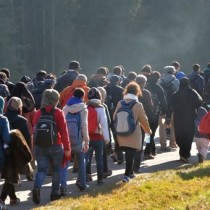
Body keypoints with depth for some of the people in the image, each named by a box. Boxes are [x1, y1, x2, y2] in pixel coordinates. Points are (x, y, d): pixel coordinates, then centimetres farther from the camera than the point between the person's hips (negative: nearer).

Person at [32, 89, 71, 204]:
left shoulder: (38, 113, 2)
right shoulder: (58, 113, -7)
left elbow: (34, 130, 6)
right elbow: (64, 131, -8)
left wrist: (35, 146, 17)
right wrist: (67, 148, -3)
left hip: (40, 146, 2)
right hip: (56, 146, -2)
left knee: (41, 169, 5)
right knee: (56, 169, 16)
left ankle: (36, 187, -22)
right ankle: (55, 193, 19)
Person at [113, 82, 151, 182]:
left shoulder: (120, 103, -2)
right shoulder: (138, 105, -11)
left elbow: (114, 117, 5)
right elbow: (143, 120, -4)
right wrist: (148, 130, 13)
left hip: (122, 135, 4)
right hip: (133, 135, -4)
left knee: (128, 153, 19)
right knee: (131, 154, 0)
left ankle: (130, 172, 29)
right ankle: (127, 175, -8)